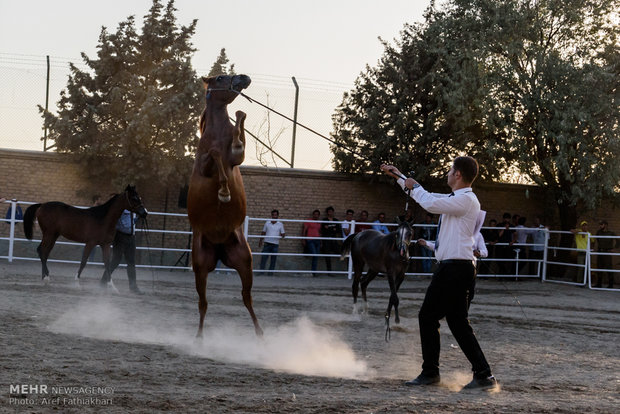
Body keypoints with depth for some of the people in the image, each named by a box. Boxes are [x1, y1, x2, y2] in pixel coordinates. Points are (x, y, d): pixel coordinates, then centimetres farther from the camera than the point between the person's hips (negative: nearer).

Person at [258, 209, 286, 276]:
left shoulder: (280, 224, 4)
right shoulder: (267, 223, 8)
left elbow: (282, 234, 6)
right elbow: (263, 232, 15)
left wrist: (282, 235, -17)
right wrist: (260, 240, 9)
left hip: (275, 245, -1)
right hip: (267, 243, 1)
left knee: (273, 259, 2)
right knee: (263, 257, -7)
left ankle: (270, 273, 7)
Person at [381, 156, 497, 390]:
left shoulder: (466, 200, -13)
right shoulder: (456, 199, 18)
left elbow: (430, 203, -23)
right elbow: (431, 198, 29)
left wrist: (414, 187, -4)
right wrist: (399, 177, 34)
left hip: (455, 267, -10)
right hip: (457, 267, 10)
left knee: (428, 316, -2)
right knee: (458, 321, 7)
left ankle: (430, 372, 6)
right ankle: (483, 375, 4)